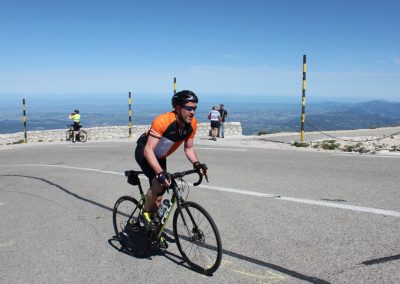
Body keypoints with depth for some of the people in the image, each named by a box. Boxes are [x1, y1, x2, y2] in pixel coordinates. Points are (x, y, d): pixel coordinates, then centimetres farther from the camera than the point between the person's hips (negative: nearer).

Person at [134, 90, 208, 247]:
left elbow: (188, 148, -6)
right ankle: (145, 213, -4)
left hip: (160, 156, 6)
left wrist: (196, 164, -24)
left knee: (158, 197, 9)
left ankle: (153, 230, 29)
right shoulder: (163, 121, -37)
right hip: (144, 152, -6)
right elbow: (149, 150, -40)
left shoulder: (192, 124, -19)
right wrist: (160, 173, -51)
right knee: (158, 182, -30)